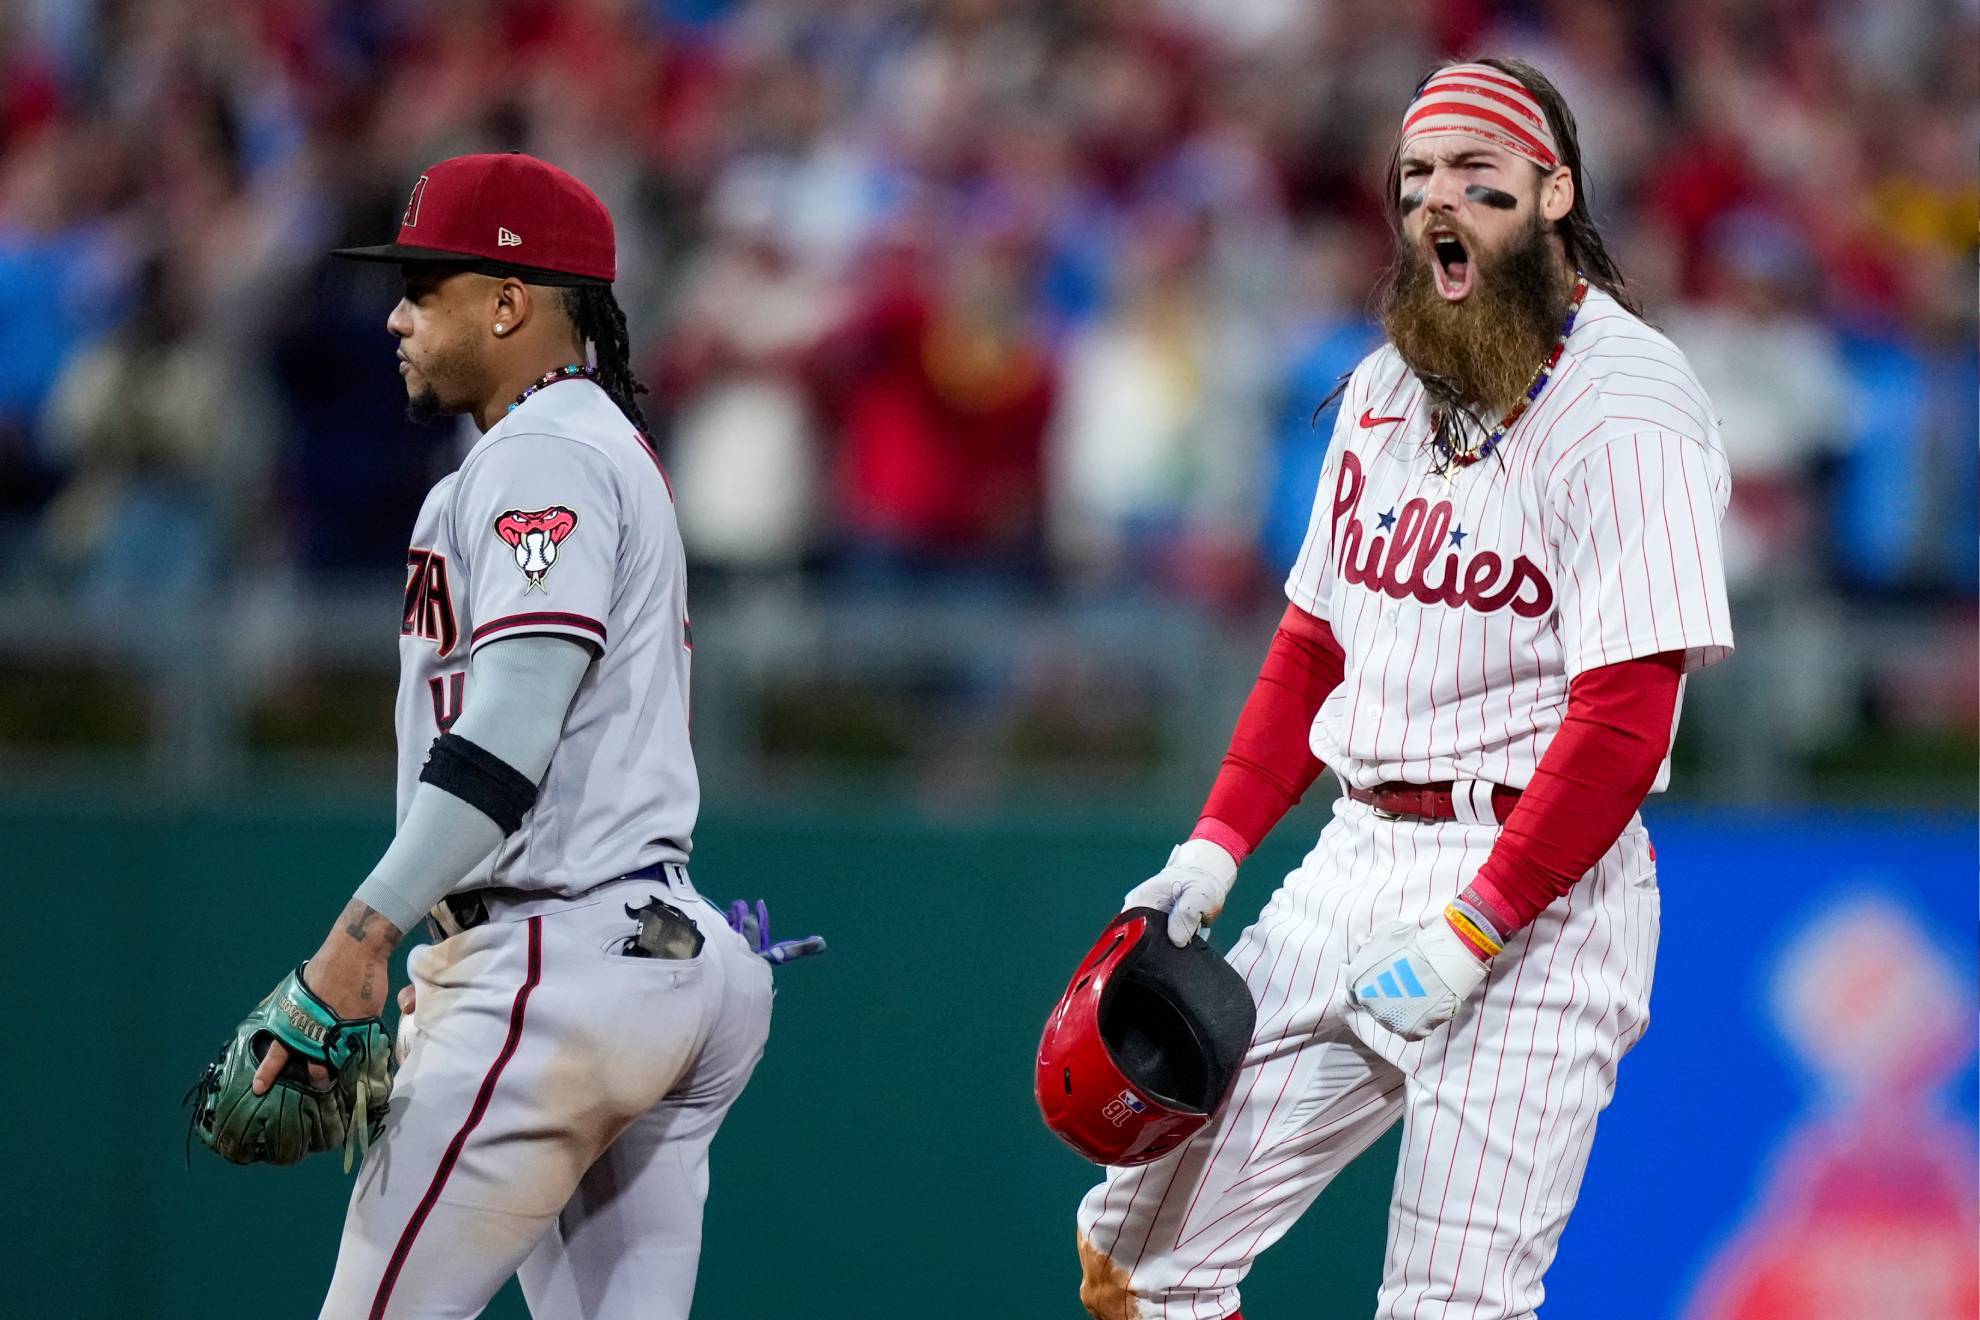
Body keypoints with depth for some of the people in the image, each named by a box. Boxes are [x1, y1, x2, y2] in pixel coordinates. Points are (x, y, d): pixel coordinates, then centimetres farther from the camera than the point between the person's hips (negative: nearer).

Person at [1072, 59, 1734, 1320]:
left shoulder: (1627, 404, -11)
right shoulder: (1386, 386, 15)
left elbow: (1623, 718, -18)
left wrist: (1468, 932, -21)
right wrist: (1217, 846, 8)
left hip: (1537, 890, -7)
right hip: (1358, 862, 8)